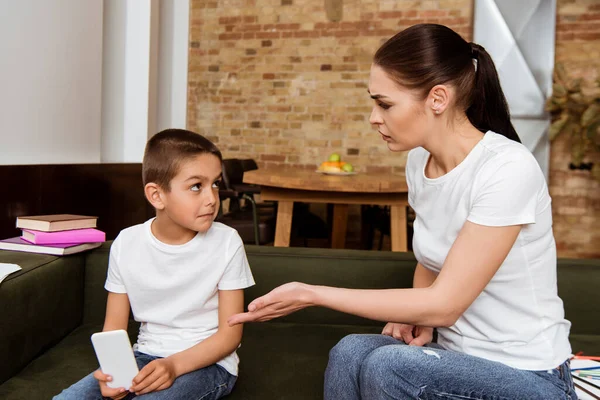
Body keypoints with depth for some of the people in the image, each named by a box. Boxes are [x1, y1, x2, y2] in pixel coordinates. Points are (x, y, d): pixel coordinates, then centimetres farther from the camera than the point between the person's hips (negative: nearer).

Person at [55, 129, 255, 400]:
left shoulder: (226, 242, -12)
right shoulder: (126, 243, -5)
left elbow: (230, 333, -9)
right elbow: (114, 326, 2)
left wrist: (175, 365, -23)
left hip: (208, 362, -3)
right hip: (145, 357, 3)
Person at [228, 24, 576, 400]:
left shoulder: (507, 169, -24)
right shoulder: (420, 160, -1)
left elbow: (444, 304, -23)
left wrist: (312, 294, -22)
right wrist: (416, 316, -7)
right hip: (462, 357, 5)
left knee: (387, 366, -29)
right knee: (350, 352, -22)